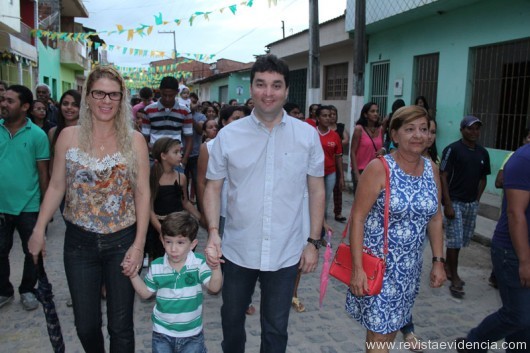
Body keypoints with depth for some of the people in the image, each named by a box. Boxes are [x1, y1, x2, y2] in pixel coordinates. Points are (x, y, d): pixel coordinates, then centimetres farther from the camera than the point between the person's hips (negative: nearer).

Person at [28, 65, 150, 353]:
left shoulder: (134, 140, -5)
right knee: (86, 325, 12)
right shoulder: (68, 137, -1)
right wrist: (39, 230, -1)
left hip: (122, 242, -1)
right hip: (80, 242, 2)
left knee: (120, 325, 9)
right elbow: (56, 186, 5)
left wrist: (139, 245, -9)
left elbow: (142, 193, -5)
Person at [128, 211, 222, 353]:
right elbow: (146, 293, 5)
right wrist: (134, 275, -9)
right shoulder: (156, 267, -8)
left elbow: (214, 288, -23)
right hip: (162, 333, 2)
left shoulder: (199, 263, -15)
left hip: (192, 333, -2)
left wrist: (216, 267, -40)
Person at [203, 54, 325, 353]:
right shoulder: (228, 135, -4)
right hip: (238, 250, 1)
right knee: (232, 318, 22)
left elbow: (316, 190, 2)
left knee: (276, 328, 16)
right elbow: (214, 186, 1)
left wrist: (314, 241, 0)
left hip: (286, 253, 0)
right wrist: (213, 232, -12)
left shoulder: (308, 135, -4)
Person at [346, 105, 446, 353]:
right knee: (380, 332, 0)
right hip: (377, 262, -5)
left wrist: (438, 261, 8)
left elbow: (435, 219, 11)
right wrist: (357, 268, -18)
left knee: (391, 326, 17)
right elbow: (357, 218, -15)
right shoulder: (379, 168, -14)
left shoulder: (431, 170, 4)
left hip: (410, 266, 6)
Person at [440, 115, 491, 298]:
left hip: (472, 204, 6)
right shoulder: (453, 149, -8)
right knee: (454, 240, -4)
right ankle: (454, 279, 5)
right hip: (455, 202, -6)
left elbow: (482, 178, 17)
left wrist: (477, 200, 8)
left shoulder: (483, 152, 9)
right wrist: (447, 204, -16)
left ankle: (448, 268, 30)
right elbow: (443, 177, -11)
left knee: (461, 240, 12)